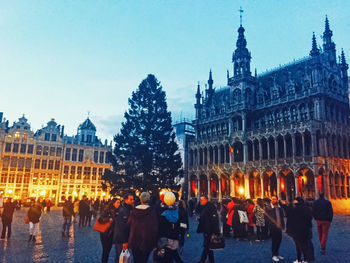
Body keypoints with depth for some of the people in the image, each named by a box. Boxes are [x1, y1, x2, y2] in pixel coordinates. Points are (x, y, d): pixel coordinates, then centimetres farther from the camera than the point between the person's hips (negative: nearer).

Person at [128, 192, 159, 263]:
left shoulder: (134, 210, -2)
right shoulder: (152, 211, -12)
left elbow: (129, 224, 6)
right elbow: (155, 228, -11)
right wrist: (154, 243, -3)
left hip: (134, 242, 3)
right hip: (146, 242, -3)